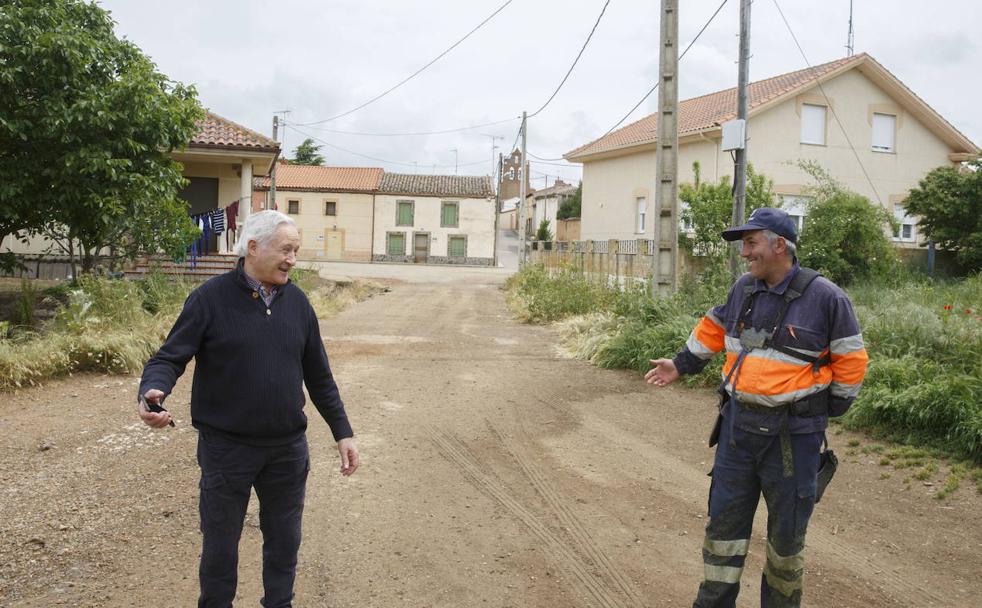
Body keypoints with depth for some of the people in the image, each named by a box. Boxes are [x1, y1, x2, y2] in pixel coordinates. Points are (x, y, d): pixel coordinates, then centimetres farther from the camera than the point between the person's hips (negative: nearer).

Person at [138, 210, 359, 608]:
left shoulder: (297, 301, 3)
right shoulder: (211, 299, -10)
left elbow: (318, 375, 8)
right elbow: (170, 357, -10)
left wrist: (342, 432, 8)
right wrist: (152, 392, -33)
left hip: (288, 448, 4)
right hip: (226, 447, -3)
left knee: (284, 540, 15)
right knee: (220, 544, 11)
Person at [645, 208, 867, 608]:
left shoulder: (825, 297, -11)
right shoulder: (744, 289, 4)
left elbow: (850, 361, -2)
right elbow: (714, 329, 20)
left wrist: (830, 411, 4)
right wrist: (681, 366, 23)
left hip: (792, 435, -4)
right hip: (738, 426, 5)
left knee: (786, 531, 9)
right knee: (724, 519, 12)